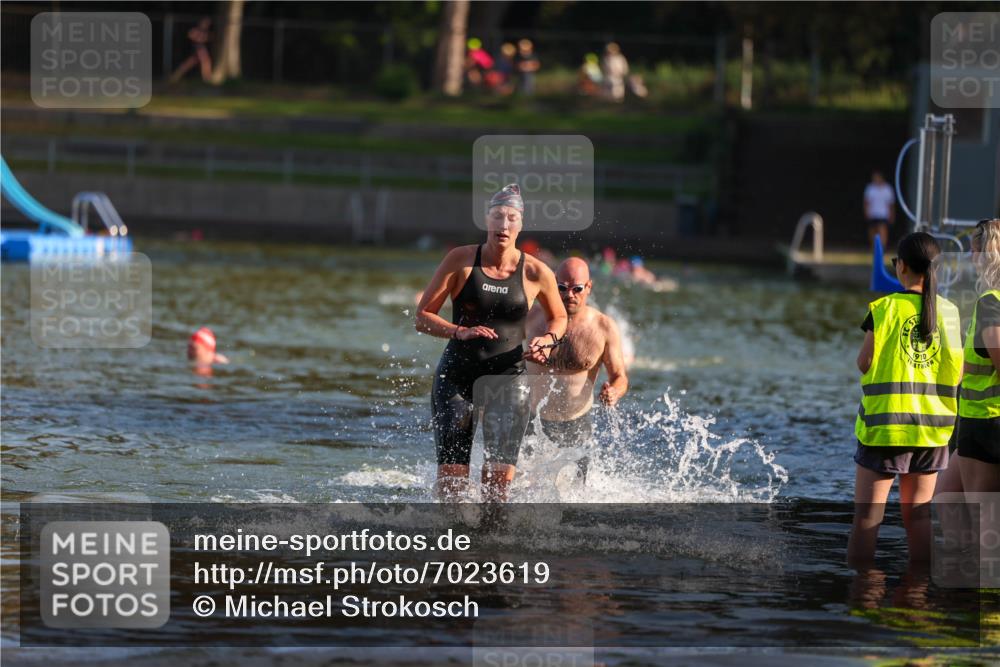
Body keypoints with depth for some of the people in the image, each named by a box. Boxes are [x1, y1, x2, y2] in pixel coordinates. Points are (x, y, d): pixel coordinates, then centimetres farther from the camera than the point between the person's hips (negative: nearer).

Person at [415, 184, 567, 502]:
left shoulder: (536, 273, -2)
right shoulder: (461, 260, -4)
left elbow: (559, 317, 18)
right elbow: (423, 317, -2)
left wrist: (547, 339, -4)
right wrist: (460, 332, -19)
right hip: (457, 377, 0)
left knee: (499, 477, -12)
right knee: (451, 477, -3)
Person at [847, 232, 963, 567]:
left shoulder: (885, 309, -9)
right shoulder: (949, 312, 2)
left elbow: (864, 364, -5)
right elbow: (957, 371, 4)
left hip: (885, 425, -4)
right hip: (932, 427, 4)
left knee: (867, 517, 1)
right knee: (918, 515, 12)